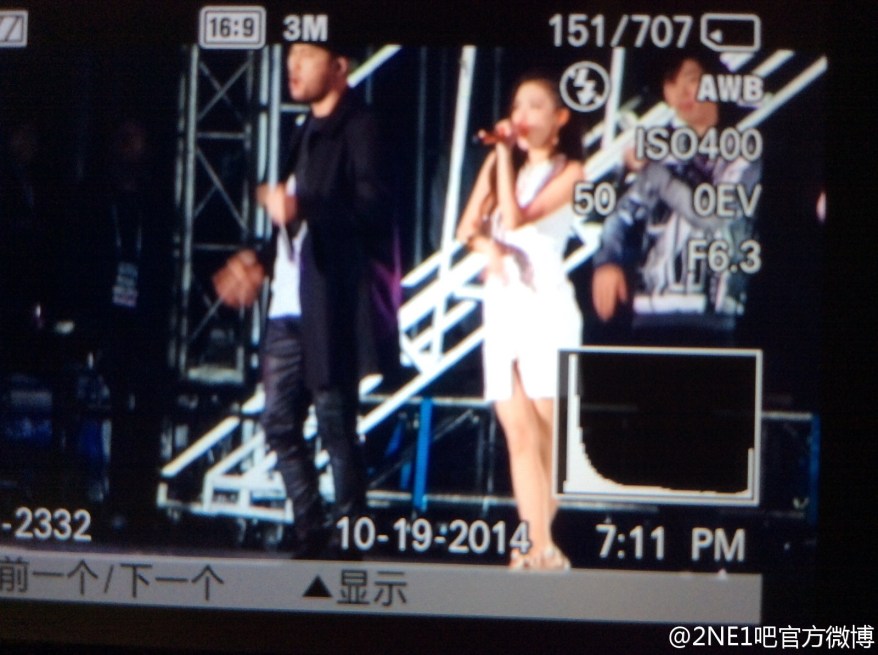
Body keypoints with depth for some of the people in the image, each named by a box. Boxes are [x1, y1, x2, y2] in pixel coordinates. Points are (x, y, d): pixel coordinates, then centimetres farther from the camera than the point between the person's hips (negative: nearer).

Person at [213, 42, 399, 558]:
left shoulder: (358, 130, -8)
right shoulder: (308, 133, 21)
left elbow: (372, 210, -20)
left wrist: (301, 210, -30)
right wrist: (262, 260, 15)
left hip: (331, 309, -9)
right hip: (289, 307, 9)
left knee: (336, 426, -5)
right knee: (281, 422, 8)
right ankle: (312, 531, 16)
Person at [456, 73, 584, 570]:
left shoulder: (568, 171, 0)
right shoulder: (503, 163, 17)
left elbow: (515, 218, -12)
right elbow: (468, 227, 7)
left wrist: (505, 157, -7)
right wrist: (488, 248, -13)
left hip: (545, 302, -5)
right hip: (501, 302, 5)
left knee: (549, 428, -5)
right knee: (518, 433, 0)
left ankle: (546, 543, 0)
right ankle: (538, 547, -2)